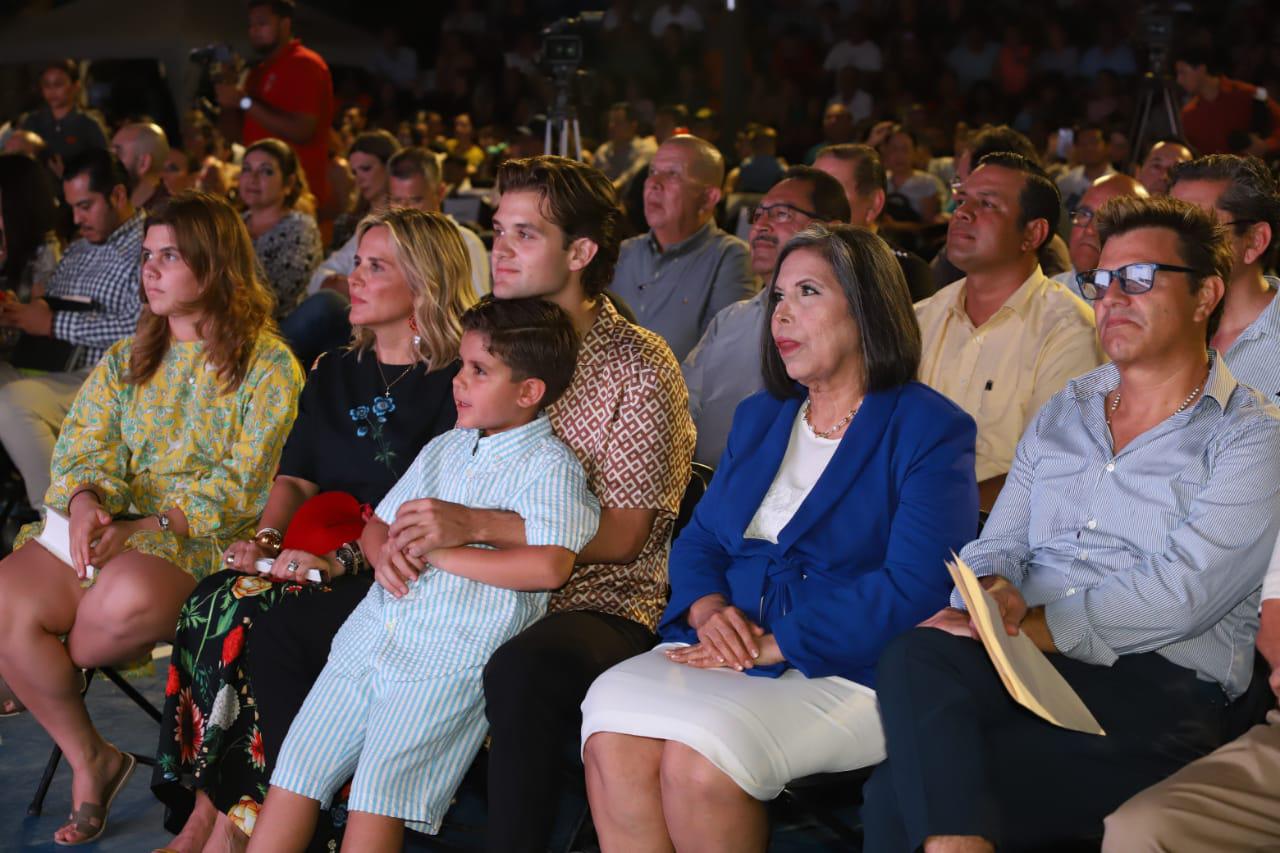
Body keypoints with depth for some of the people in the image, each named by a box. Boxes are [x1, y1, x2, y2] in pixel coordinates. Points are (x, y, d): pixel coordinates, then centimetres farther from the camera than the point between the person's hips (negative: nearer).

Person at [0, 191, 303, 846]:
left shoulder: (268, 365, -2)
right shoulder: (126, 358, 19)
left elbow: (244, 485, -10)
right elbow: (85, 443, 9)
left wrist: (145, 529, -19)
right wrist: (85, 502, -15)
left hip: (202, 539, -5)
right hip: (104, 523, 5)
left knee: (128, 601, -38)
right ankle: (89, 759, -2)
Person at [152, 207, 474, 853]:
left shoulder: (455, 383, -4)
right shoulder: (333, 372, 19)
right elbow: (295, 476, 14)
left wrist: (346, 557, -22)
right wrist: (266, 537, -6)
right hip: (316, 551, 6)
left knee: (259, 618, -29)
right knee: (211, 603, -22)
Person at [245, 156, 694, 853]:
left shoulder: (638, 366, -8)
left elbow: (617, 535, -15)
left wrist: (473, 525, -24)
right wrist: (398, 535, -8)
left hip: (594, 602, -7)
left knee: (520, 672, -41)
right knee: (282, 630, -2)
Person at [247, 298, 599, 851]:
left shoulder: (549, 466, -5)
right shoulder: (445, 448, 19)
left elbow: (549, 565, -22)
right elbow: (377, 523, 26)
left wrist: (440, 551, -14)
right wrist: (383, 551, 0)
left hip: (449, 662, -7)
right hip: (373, 635, 7)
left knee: (378, 788, -19)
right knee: (295, 767, 0)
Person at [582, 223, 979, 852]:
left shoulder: (930, 430, -2)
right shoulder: (758, 418, 21)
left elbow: (914, 588, -14)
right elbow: (697, 540, 19)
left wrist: (774, 644, -18)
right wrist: (708, 608, -5)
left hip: (846, 669, -5)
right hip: (726, 651, 6)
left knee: (699, 755, -31)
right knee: (612, 733, -24)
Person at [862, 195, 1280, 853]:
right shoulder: (1065, 412, 21)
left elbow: (1180, 596, -11)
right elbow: (999, 545, 15)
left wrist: (1033, 626, -18)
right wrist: (994, 593, -10)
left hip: (1158, 688, -5)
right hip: (1023, 658, 5)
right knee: (916, 655, -32)